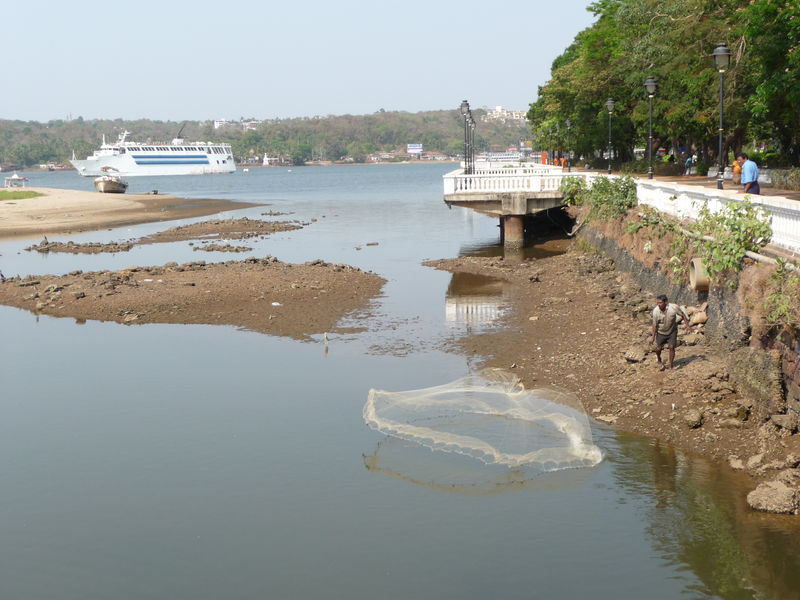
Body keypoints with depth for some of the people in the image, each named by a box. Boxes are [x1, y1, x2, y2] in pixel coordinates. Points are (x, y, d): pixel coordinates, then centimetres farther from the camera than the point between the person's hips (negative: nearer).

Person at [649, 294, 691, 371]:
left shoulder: (674, 308, -28)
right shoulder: (656, 311, -26)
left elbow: (683, 315, -8)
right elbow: (655, 324, -13)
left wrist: (687, 325, -7)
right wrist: (653, 336, -8)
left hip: (672, 331, -1)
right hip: (661, 332, 1)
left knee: (671, 347, -8)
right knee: (658, 348, 3)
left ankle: (670, 366, 9)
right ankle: (660, 362, 36)